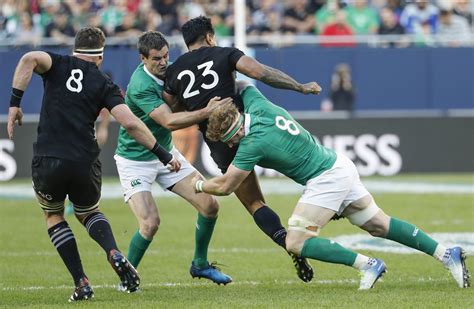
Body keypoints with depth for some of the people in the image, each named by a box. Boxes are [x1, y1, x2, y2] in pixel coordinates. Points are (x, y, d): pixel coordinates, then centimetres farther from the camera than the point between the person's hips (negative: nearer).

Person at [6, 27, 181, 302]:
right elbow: (130, 123, -5)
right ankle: (115, 254, -2)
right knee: (89, 212, 30)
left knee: (53, 215, 26)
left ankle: (81, 283, 12)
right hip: (85, 163, 1)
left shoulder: (58, 65, 9)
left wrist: (15, 103, -12)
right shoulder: (104, 84, 8)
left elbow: (30, 59, -15)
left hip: (47, 161, -1)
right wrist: (163, 154, 0)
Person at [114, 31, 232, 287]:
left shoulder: (166, 73, -3)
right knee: (150, 223, -22)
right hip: (135, 160, -8)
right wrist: (206, 112, -39)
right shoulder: (140, 86, -28)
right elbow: (169, 121, -34)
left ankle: (200, 264, 20)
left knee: (209, 205, -1)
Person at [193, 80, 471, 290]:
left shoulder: (254, 143, -21)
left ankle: (368, 265, -12)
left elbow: (225, 186, -11)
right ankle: (446, 253, 11)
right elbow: (242, 83, 23)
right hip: (340, 166, 9)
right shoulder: (257, 104, -2)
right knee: (380, 225, 15)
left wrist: (199, 185, 6)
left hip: (326, 181, -9)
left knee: (296, 243, -10)